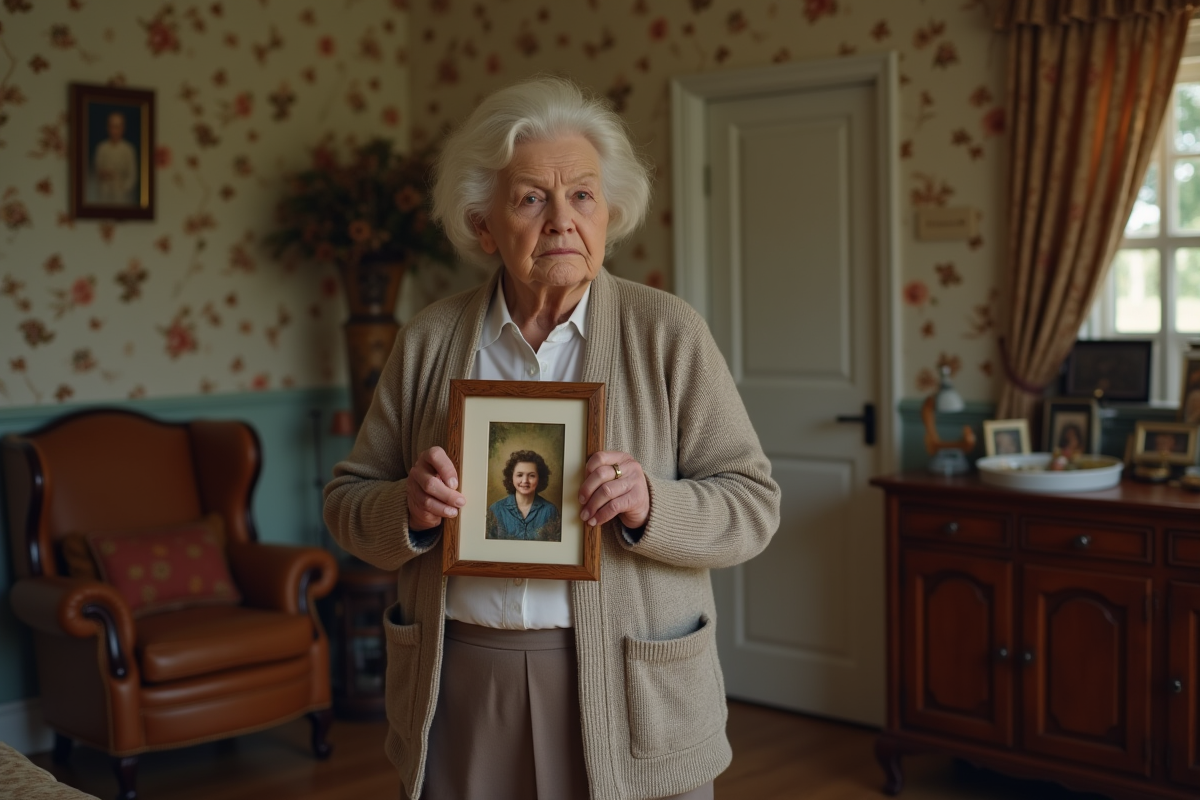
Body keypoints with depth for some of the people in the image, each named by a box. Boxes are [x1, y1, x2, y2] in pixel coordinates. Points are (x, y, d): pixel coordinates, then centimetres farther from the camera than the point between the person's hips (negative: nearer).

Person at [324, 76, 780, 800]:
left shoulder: (670, 333, -4)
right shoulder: (429, 341, 3)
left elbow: (753, 505, -4)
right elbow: (347, 501, 7)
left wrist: (651, 506, -23)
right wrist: (407, 511, -15)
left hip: (629, 694, -2)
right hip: (459, 694, 2)